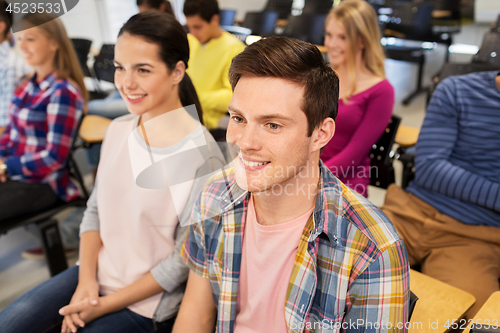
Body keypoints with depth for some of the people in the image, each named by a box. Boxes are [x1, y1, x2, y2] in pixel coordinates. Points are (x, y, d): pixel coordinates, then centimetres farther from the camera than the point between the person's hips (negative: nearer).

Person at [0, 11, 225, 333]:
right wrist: (87, 280, -6)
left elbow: (184, 260, -17)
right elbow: (95, 209, 6)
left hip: (147, 302, -5)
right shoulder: (118, 129, -2)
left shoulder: (201, 155, -23)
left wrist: (105, 305, -11)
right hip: (95, 273, 6)